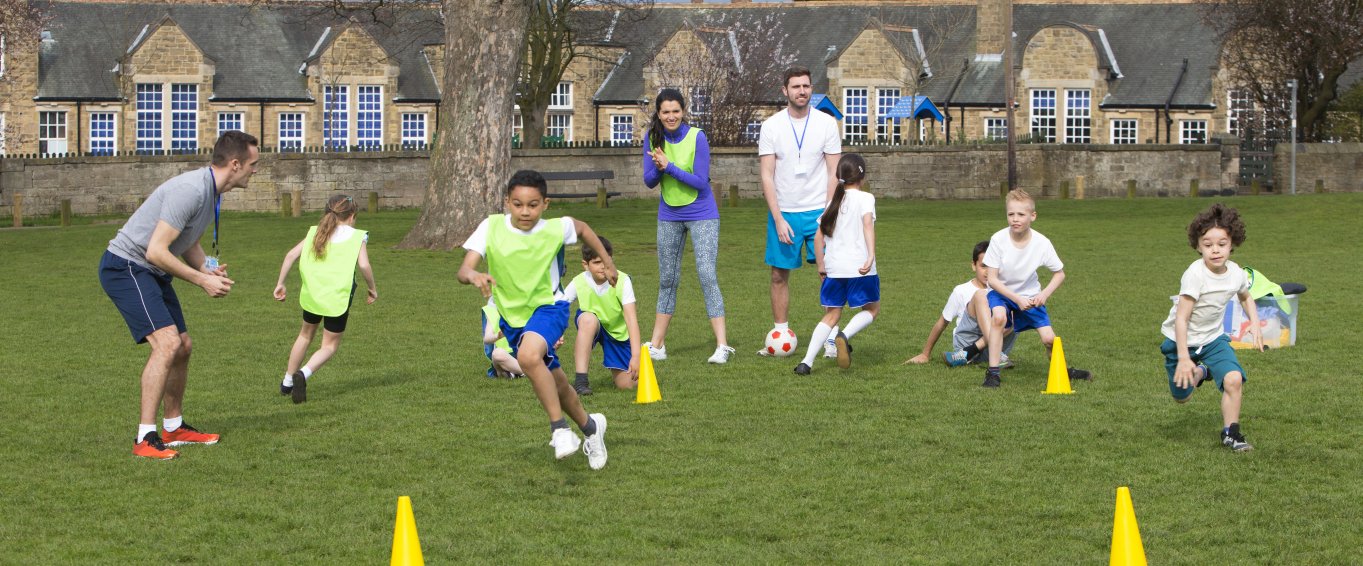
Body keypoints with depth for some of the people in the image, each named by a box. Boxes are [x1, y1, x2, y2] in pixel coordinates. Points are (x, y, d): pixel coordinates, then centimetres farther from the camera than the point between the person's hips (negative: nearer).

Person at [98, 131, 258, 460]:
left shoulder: (213, 193, 7)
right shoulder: (190, 190, -25)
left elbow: (188, 245, 17)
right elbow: (156, 251, -28)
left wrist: (208, 269, -4)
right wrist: (202, 280, -21)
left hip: (152, 273, 10)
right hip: (126, 267, -10)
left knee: (183, 347, 14)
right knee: (167, 343, -21)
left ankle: (174, 427, 31)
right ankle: (145, 439, -19)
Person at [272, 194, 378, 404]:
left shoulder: (315, 233, 11)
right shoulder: (357, 237, 1)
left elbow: (291, 255, 3)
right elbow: (364, 265, -12)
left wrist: (280, 284, 8)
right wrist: (372, 289, 3)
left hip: (312, 296, 4)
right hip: (338, 300, -4)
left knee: (305, 335, 27)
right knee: (330, 346, 9)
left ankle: (287, 382, 32)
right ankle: (304, 373, -19)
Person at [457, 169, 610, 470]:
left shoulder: (555, 229, -17)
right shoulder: (492, 228, -17)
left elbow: (582, 228, 7)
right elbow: (464, 270, -26)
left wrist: (607, 260, 12)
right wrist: (474, 276, -48)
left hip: (548, 307, -3)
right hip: (512, 314, 3)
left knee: (529, 356, -34)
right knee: (553, 382, 15)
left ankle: (559, 428, -22)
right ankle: (590, 427, 43)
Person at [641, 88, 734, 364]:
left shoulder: (697, 137, -16)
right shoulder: (653, 137, -4)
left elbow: (701, 182, -18)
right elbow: (649, 181, -2)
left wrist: (669, 166, -26)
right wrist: (658, 168, -23)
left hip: (702, 215, -4)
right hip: (669, 216, 4)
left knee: (707, 276, -13)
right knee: (667, 280, 11)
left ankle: (722, 346, -16)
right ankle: (656, 346, 19)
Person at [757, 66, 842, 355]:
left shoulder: (826, 123, -1)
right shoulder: (771, 126, -1)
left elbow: (833, 174, -1)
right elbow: (767, 176, -3)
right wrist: (778, 219, -10)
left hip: (818, 211, -1)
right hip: (783, 213, 1)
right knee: (779, 275, 5)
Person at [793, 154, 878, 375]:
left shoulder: (834, 202, 15)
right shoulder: (865, 198, -1)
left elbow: (818, 238, 13)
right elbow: (868, 224, -19)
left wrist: (821, 265, 23)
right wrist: (871, 256, -28)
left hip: (833, 268, 5)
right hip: (859, 267, -5)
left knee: (831, 315, 12)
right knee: (872, 309, 13)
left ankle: (807, 361, -2)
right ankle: (845, 336, -15)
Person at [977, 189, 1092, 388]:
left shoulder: (1042, 243, -17)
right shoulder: (998, 239, -22)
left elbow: (1059, 273, -2)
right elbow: (992, 279, -17)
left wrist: (1045, 294, -17)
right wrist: (1017, 299, -24)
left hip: (1030, 296, 2)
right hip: (1001, 292, -2)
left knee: (1049, 338, -10)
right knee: (999, 317, -34)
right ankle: (993, 372, -26)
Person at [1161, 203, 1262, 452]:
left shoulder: (1236, 273, -10)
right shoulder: (1195, 274, -29)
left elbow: (1245, 297, 17)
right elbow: (1181, 318, -29)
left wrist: (1255, 323, 1)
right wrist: (1184, 358, -34)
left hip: (1213, 338, 3)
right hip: (1181, 340, -3)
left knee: (1234, 379, -19)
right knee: (1182, 396, 6)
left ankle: (1230, 433, 0)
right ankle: (1199, 372, 41)